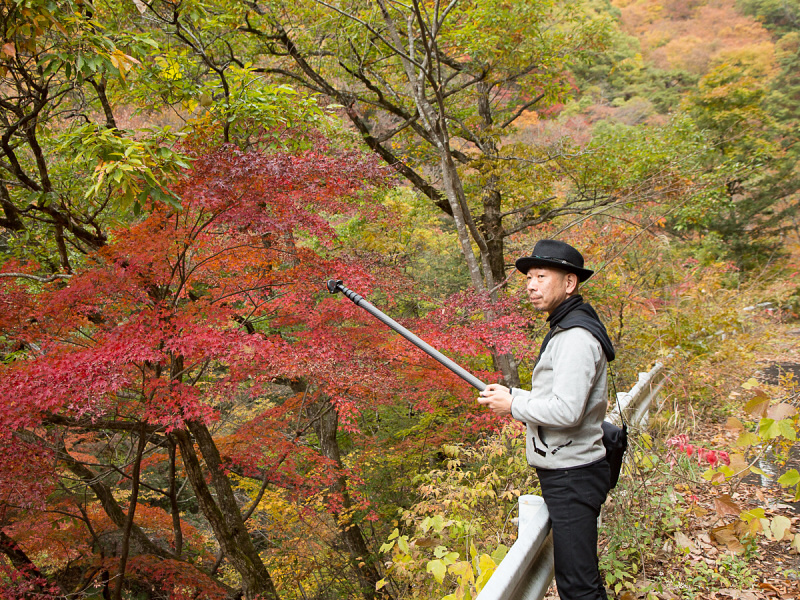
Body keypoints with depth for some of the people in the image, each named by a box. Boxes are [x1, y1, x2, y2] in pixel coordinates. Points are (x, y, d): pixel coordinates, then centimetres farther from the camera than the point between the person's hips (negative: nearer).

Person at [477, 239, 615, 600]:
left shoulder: (576, 336, -19)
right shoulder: (565, 329, 14)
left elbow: (568, 411, -27)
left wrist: (513, 404, -14)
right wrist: (511, 393, 9)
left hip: (572, 478, -11)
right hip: (564, 474, 11)